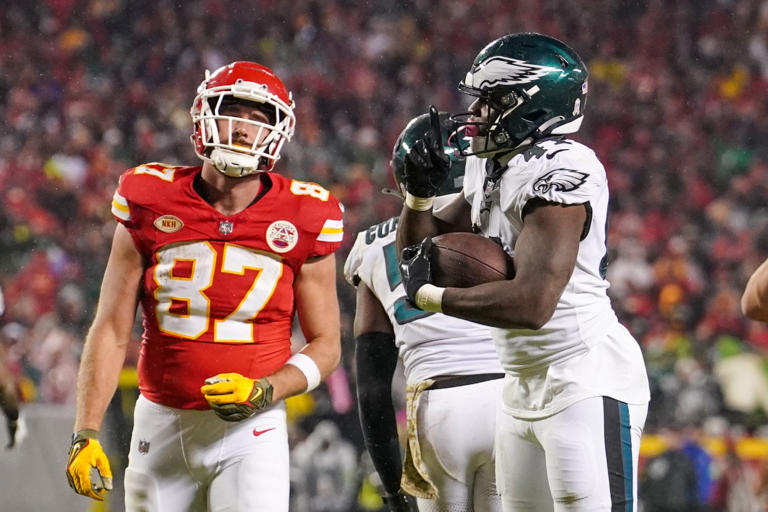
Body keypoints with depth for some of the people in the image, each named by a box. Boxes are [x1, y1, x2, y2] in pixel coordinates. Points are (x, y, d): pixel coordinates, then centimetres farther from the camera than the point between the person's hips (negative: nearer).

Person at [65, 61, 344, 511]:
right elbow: (112, 330, 2)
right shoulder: (152, 207, -1)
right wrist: (86, 434, -5)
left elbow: (325, 345, 4)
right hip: (162, 423, 2)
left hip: (251, 430, -2)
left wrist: (264, 391, -15)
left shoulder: (301, 223, -3)